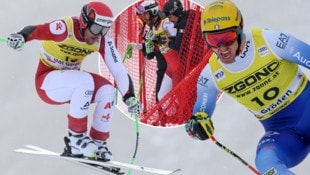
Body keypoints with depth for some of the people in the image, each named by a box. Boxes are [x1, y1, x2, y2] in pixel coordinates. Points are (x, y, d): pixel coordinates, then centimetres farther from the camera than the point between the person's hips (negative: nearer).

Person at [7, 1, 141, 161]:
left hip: (71, 82, 6)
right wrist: (21, 36, -66)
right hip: (47, 82, -6)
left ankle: (98, 142, -5)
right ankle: (76, 137, -22)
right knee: (85, 81, -32)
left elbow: (118, 69, -10)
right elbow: (37, 30, -44)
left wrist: (129, 97, -20)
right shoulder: (67, 28, -26)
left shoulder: (102, 41, -10)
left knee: (107, 90, -17)